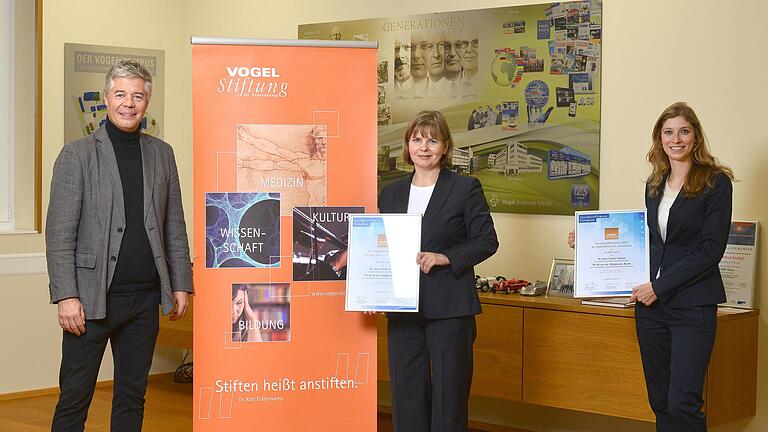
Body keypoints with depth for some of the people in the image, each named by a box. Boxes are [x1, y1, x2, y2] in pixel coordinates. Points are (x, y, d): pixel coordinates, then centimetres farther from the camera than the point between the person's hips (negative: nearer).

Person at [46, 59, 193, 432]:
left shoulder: (162, 155, 11)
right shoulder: (77, 155, -2)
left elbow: (175, 227, 15)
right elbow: (59, 234, -7)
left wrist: (181, 285, 9)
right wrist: (66, 296, -13)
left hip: (145, 299, 4)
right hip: (93, 299, -4)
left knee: (132, 397, 11)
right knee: (74, 399, 0)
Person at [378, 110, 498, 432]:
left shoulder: (466, 189, -1)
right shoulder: (391, 194, 13)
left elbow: (487, 241, -3)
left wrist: (444, 257, -16)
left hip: (449, 308, -4)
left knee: (449, 394, 2)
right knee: (406, 393, 7)